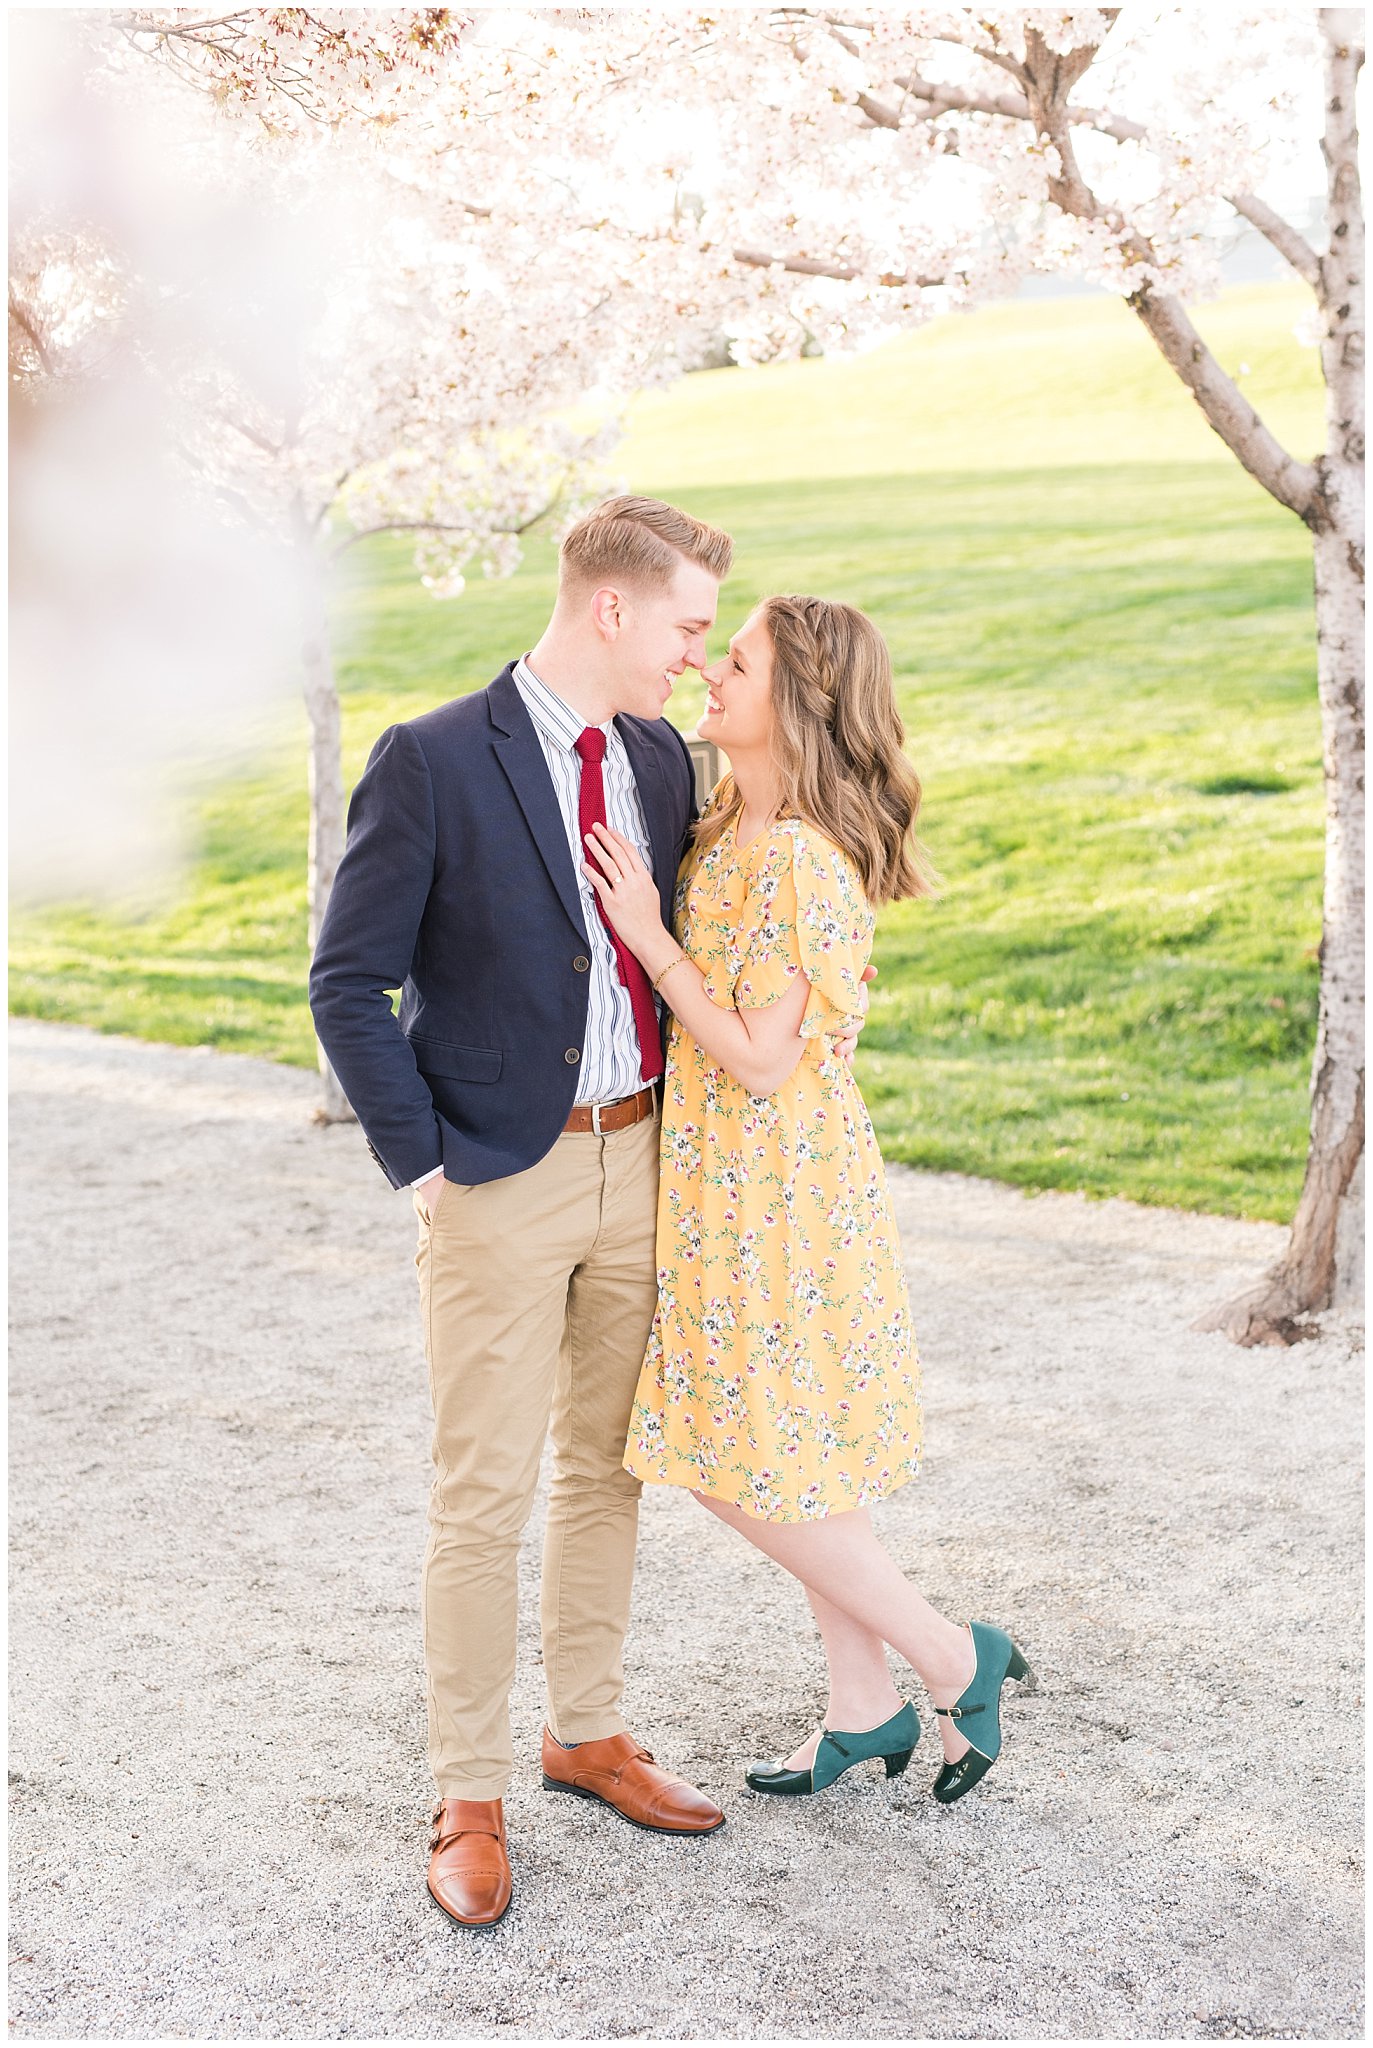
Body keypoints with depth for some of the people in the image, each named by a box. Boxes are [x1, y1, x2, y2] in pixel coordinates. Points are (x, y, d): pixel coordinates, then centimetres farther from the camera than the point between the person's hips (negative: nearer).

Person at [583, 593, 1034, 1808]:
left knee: (753, 1471, -1)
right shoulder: (727, 829, 7)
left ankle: (958, 1661, 16)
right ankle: (867, 1709, 29)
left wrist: (647, 936, -20)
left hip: (780, 1184, -9)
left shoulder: (801, 862, -22)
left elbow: (763, 1063, -22)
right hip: (732, 1176, 9)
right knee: (793, 1457, 16)